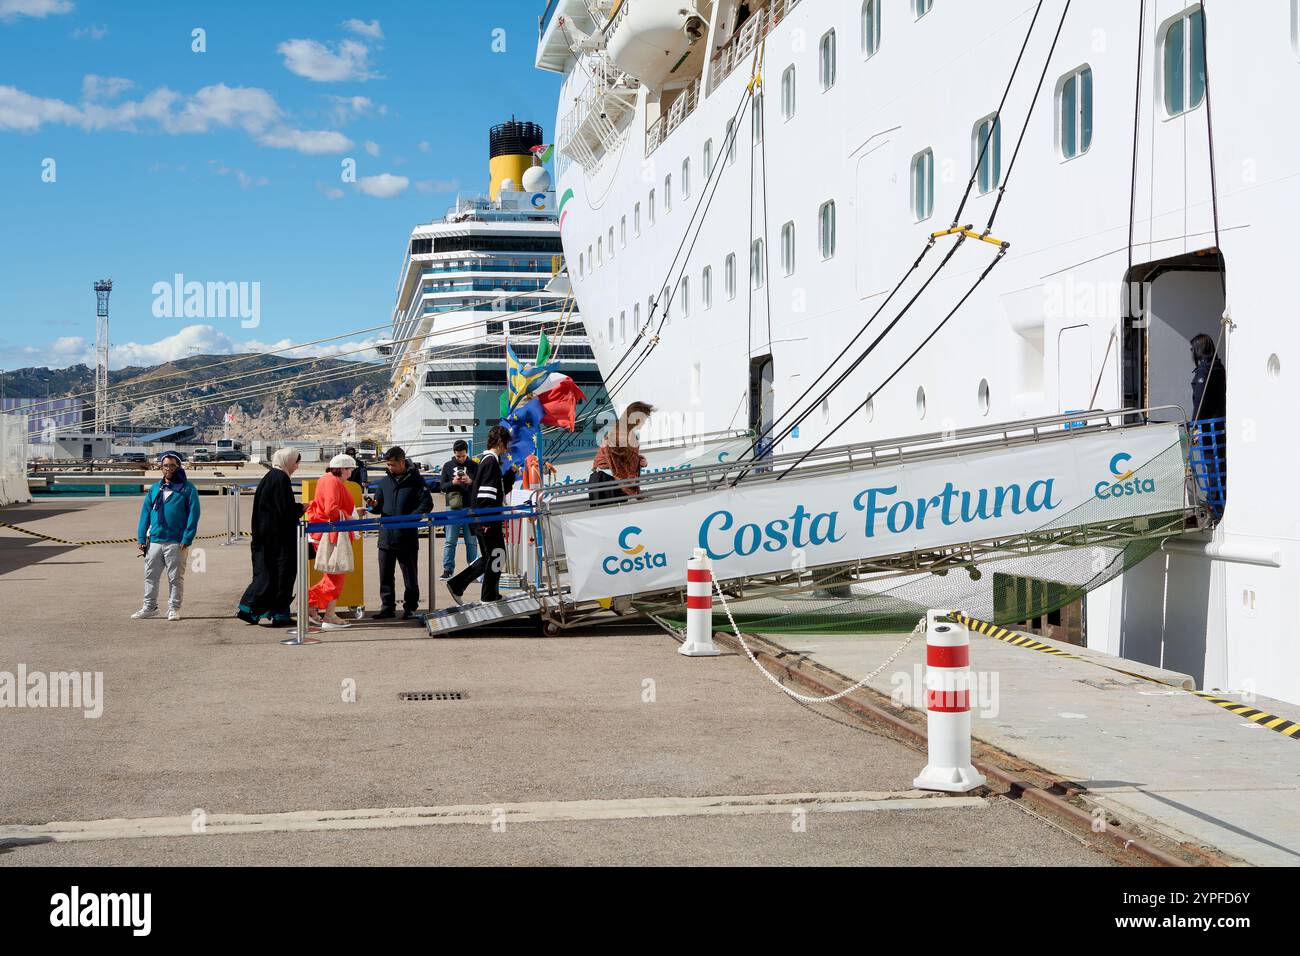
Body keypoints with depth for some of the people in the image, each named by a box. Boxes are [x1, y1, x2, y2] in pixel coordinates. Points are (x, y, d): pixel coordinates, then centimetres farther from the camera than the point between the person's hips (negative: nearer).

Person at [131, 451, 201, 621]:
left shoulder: (188, 489, -1)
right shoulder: (155, 489, 12)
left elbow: (193, 515, -7)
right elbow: (145, 513, 11)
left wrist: (187, 539, -14)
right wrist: (141, 538, 3)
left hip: (176, 542, -4)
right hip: (154, 541, 4)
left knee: (175, 577, 3)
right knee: (150, 575, 9)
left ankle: (173, 608, 12)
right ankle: (149, 607, 18)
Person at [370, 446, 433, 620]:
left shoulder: (415, 480, -2)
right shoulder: (384, 481, 12)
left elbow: (427, 503, -7)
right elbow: (379, 506, 17)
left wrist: (411, 518, -17)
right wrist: (374, 506, -6)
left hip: (407, 538, -4)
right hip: (386, 536, 4)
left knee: (410, 576, 5)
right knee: (385, 575, 7)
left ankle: (410, 608, 14)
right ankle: (387, 607, 16)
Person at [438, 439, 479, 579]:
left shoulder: (474, 466, 5)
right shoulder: (448, 466, 8)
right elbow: (442, 486, 6)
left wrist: (470, 482, -17)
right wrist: (453, 483, -14)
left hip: (470, 507, -1)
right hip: (452, 507, 1)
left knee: (471, 541, 4)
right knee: (450, 541, 1)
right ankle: (448, 569, 5)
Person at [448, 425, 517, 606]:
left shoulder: (487, 460, 16)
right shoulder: (491, 461, -15)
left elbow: (499, 487, 25)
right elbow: (486, 494, -22)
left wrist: (511, 472, 17)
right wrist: (488, 520, -24)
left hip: (484, 520, 10)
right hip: (487, 520, -10)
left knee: (488, 557, 16)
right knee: (497, 554, 2)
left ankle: (456, 585, 15)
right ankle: (489, 596, 11)